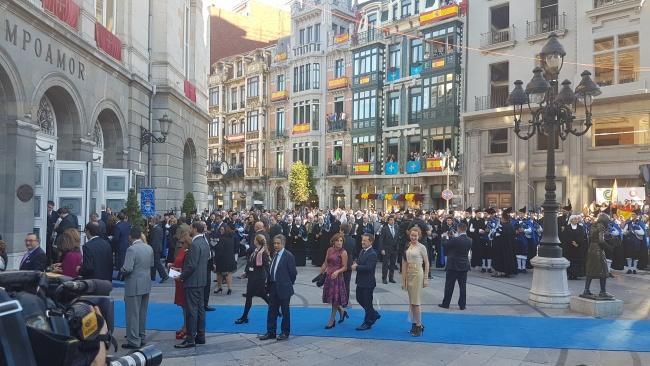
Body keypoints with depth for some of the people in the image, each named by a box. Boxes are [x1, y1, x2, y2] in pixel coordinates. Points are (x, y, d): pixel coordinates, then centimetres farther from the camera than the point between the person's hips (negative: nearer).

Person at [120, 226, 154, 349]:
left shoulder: (131, 249, -18)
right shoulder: (149, 248, 4)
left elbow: (127, 269, -23)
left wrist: (121, 269, -2)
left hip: (134, 286, -7)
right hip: (146, 285, 7)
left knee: (132, 314, 1)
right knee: (142, 313, 16)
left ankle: (134, 341, 6)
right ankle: (141, 338, 25)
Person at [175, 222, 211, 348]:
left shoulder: (195, 245, -19)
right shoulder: (205, 242, 10)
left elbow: (191, 265, -22)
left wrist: (181, 277, -8)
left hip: (192, 281, -10)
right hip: (201, 280, 10)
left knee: (192, 310, -4)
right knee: (200, 308, 13)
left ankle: (190, 339, 1)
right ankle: (200, 336, 21)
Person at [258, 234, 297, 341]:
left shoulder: (288, 256, -13)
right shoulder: (275, 255, 9)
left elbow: (293, 272, -11)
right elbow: (272, 271, 12)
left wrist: (288, 284, -1)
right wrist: (270, 283, 6)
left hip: (283, 288, -7)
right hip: (273, 287, 7)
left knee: (285, 311, 7)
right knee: (272, 310, 11)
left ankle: (285, 333, 18)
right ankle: (270, 332, 20)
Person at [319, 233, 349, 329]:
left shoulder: (343, 252, -11)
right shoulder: (329, 250, 5)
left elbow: (345, 267, -12)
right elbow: (325, 263, 10)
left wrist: (337, 271, -28)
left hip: (337, 277, -6)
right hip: (328, 276, 6)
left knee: (335, 299, 3)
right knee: (331, 298, 13)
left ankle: (332, 320, 15)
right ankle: (342, 311, 37)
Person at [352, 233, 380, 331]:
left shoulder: (372, 254, -20)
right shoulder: (362, 251, 9)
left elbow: (368, 267, -28)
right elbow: (359, 261, 16)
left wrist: (356, 267, -20)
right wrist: (356, 263, -7)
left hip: (368, 282, -9)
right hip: (360, 281, 9)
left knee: (367, 303, 3)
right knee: (359, 299, 19)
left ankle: (367, 323, 19)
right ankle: (374, 314, 36)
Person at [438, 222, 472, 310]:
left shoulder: (455, 240, -19)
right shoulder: (469, 241, -1)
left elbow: (445, 245, -7)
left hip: (453, 266, -5)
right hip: (464, 266, 5)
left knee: (449, 286, 5)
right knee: (463, 286, 9)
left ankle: (446, 303, 12)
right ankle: (462, 305, 11)